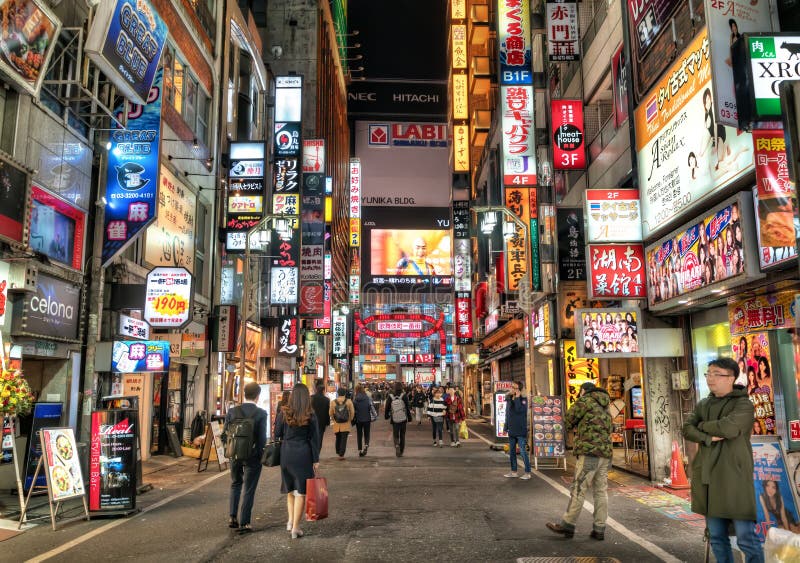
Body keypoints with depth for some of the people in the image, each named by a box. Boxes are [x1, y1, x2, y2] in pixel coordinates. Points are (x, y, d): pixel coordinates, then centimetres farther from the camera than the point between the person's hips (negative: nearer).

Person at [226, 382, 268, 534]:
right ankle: (244, 523, 10)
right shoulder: (261, 413, -15)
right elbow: (262, 438, -14)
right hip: (253, 456, -3)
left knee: (235, 485, 24)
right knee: (248, 490, 7)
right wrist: (260, 452, 3)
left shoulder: (232, 411, -5)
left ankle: (233, 518, 23)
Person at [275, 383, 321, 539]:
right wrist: (316, 460, 1)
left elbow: (277, 434, 1)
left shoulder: (283, 412, -2)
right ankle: (295, 528, 6)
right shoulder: (310, 415, -6)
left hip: (286, 453, 2)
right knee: (301, 491, 5)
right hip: (304, 455, -2)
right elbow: (314, 438, -4)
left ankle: (291, 521, 19)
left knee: (290, 489, 21)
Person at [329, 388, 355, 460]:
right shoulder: (349, 401, -9)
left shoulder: (333, 402, -5)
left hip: (336, 424, 2)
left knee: (338, 438, 20)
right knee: (344, 440, 2)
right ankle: (341, 455, -2)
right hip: (346, 424, -2)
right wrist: (350, 419, 10)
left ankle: (338, 452, 30)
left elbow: (330, 413, 2)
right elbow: (352, 412, -6)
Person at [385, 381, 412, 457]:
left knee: (395, 435, 12)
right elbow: (408, 408, -6)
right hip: (403, 420, 0)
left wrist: (386, 416, 16)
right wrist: (409, 418, 5)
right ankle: (401, 452, 18)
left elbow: (387, 408, 0)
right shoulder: (404, 396, -9)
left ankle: (397, 445, -17)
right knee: (402, 436, 14)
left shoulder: (390, 396, -6)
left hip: (394, 420, 0)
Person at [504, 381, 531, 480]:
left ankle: (527, 473, 3)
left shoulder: (523, 399, -9)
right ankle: (513, 472, 23)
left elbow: (519, 410, -26)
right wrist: (506, 427, 16)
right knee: (511, 451, 13)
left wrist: (517, 398, -22)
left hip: (520, 431, -7)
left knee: (523, 451, -5)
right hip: (511, 431, 7)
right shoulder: (509, 398, 9)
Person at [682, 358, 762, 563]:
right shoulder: (703, 404, 15)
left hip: (734, 478, -6)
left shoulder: (744, 405, -4)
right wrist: (708, 438, -14)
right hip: (707, 477, 6)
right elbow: (687, 429, 4)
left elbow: (727, 428, -19)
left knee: (746, 538, -4)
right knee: (717, 537, 12)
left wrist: (703, 425, -2)